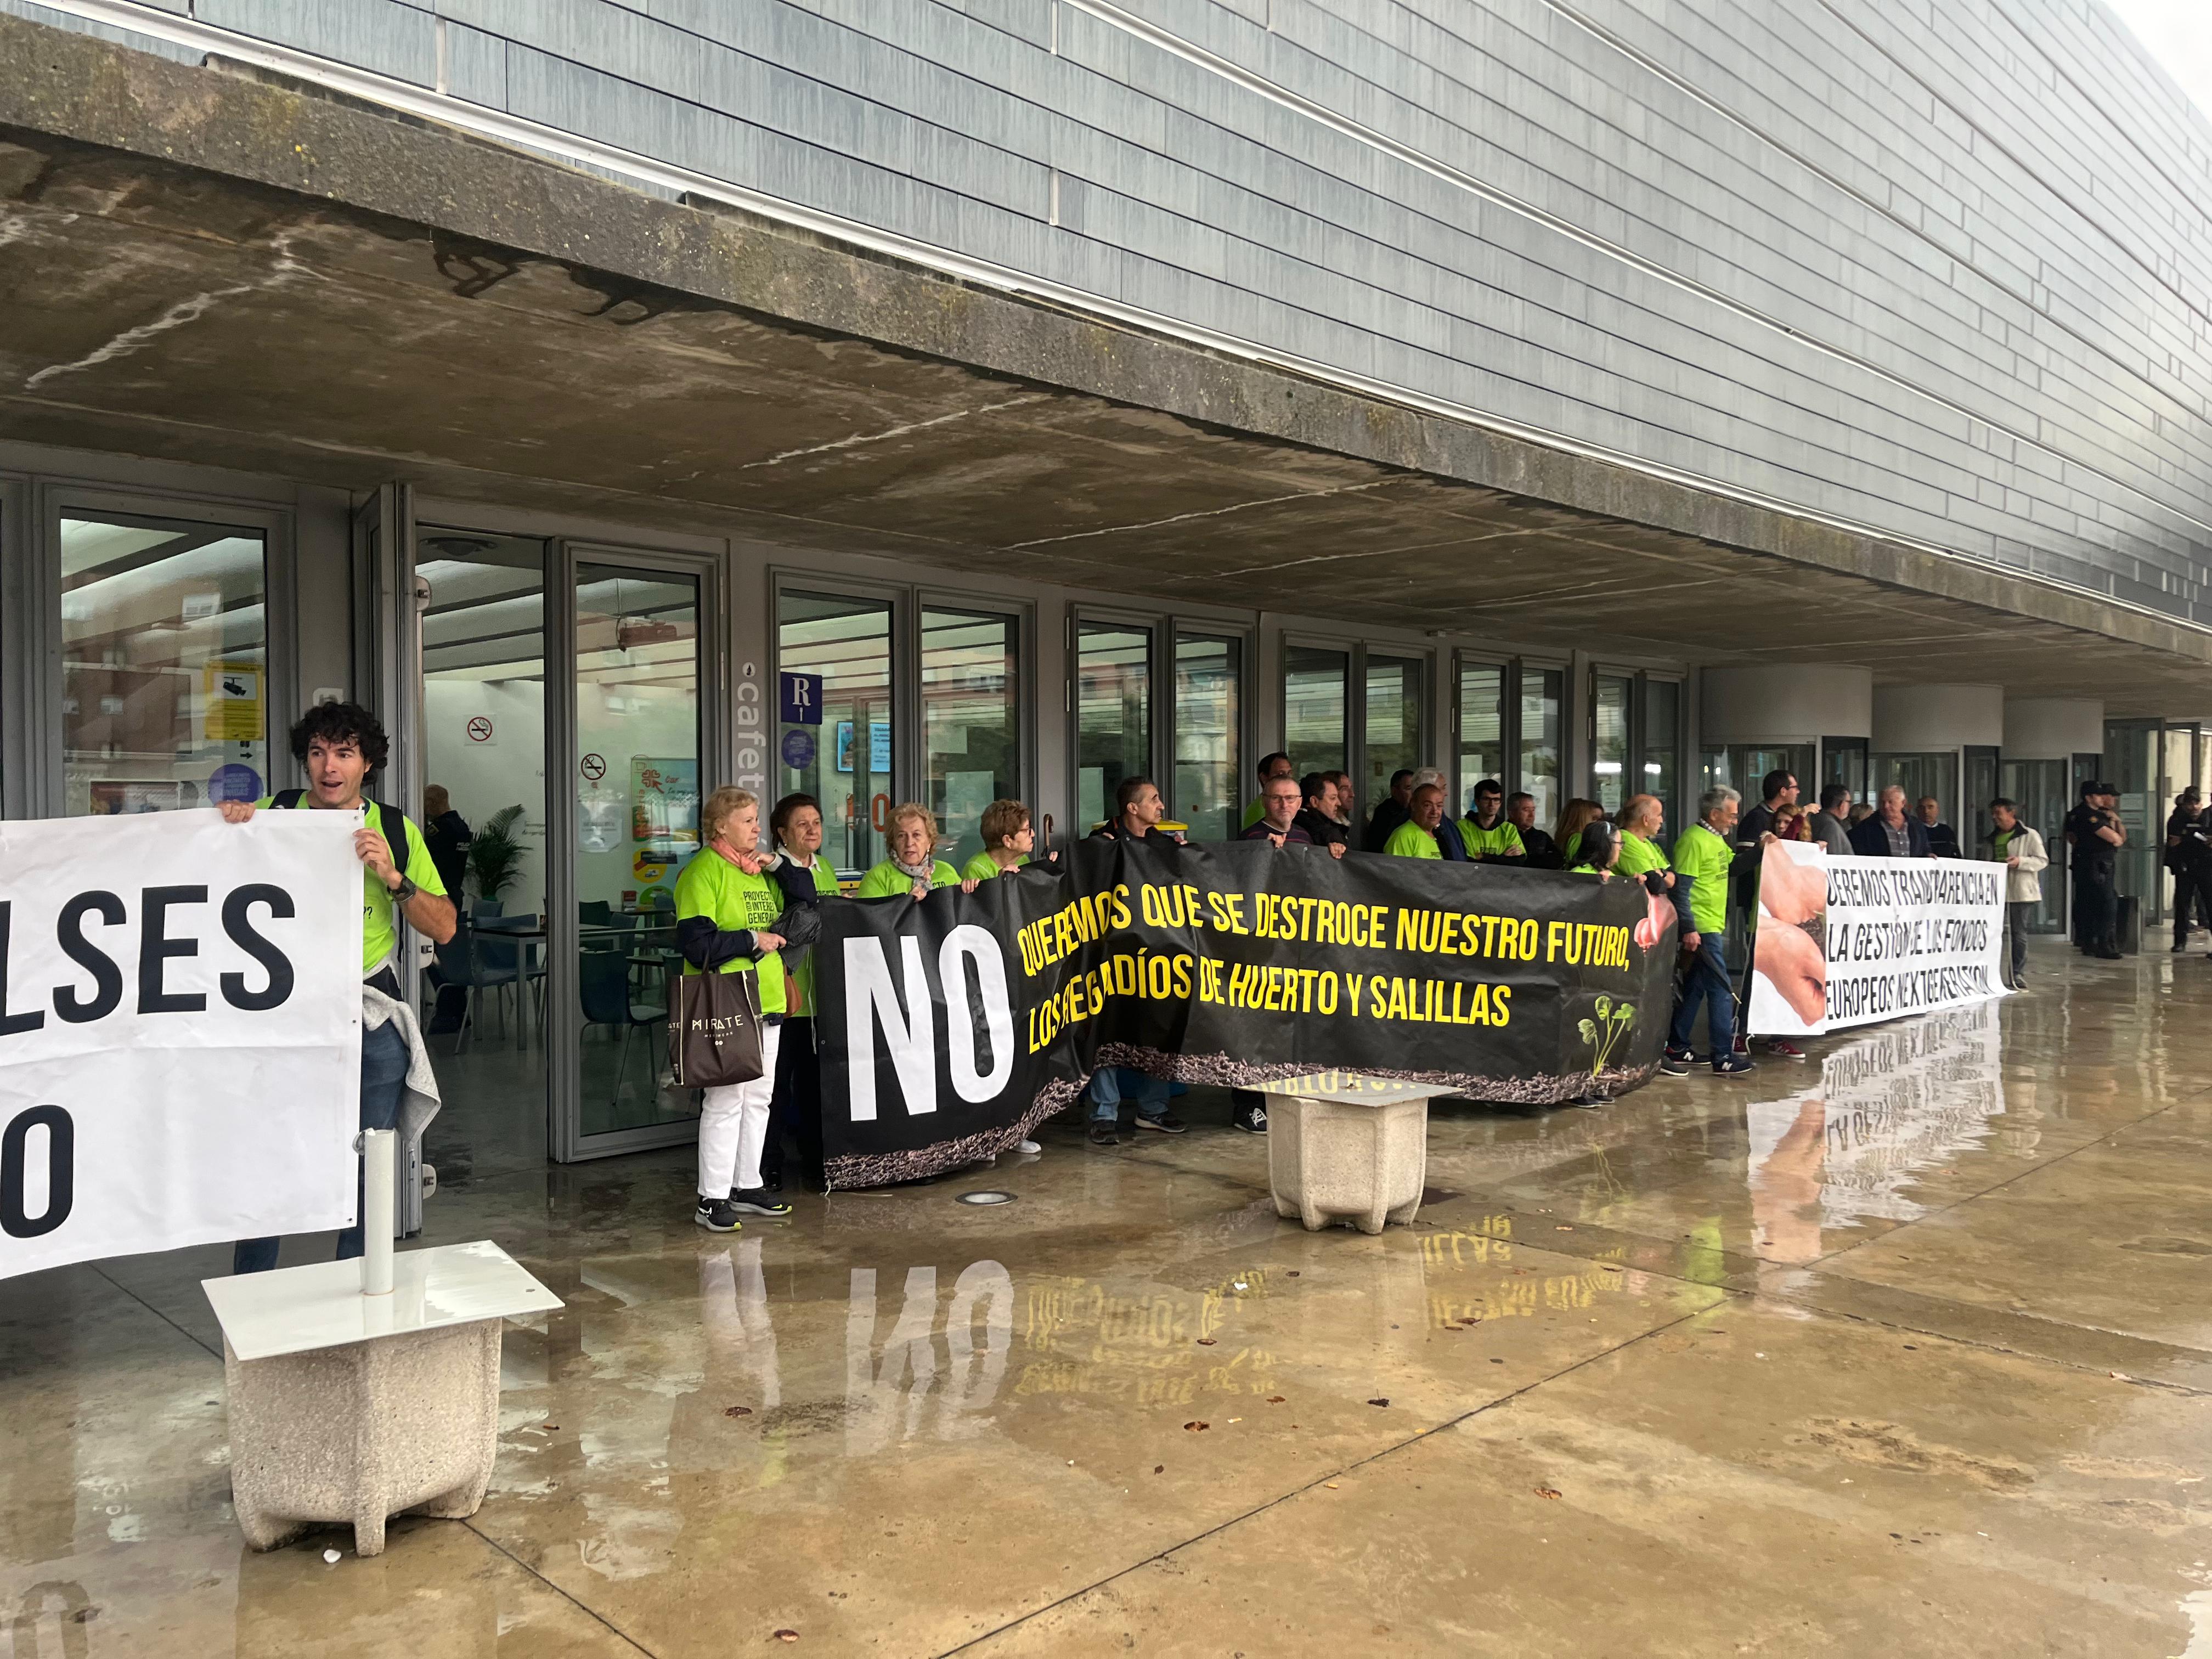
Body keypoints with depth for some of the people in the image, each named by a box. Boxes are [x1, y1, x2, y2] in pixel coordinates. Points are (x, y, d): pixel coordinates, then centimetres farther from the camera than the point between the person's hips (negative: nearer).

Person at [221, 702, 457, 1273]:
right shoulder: (270, 814, 2)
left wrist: (393, 877, -14)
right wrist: (225, 821, -10)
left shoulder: (396, 830, 5)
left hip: (372, 1022, 1)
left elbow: (444, 927, 2)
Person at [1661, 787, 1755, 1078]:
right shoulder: (1694, 840, -14)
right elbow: (1682, 888, -18)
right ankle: (1723, 1058, -4)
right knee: (1721, 989, -8)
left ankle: (1677, 1050, 20)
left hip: (1714, 926, 10)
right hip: (1701, 928, -10)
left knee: (1695, 989, 13)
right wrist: (1689, 929, -22)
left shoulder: (1717, 839, 16)